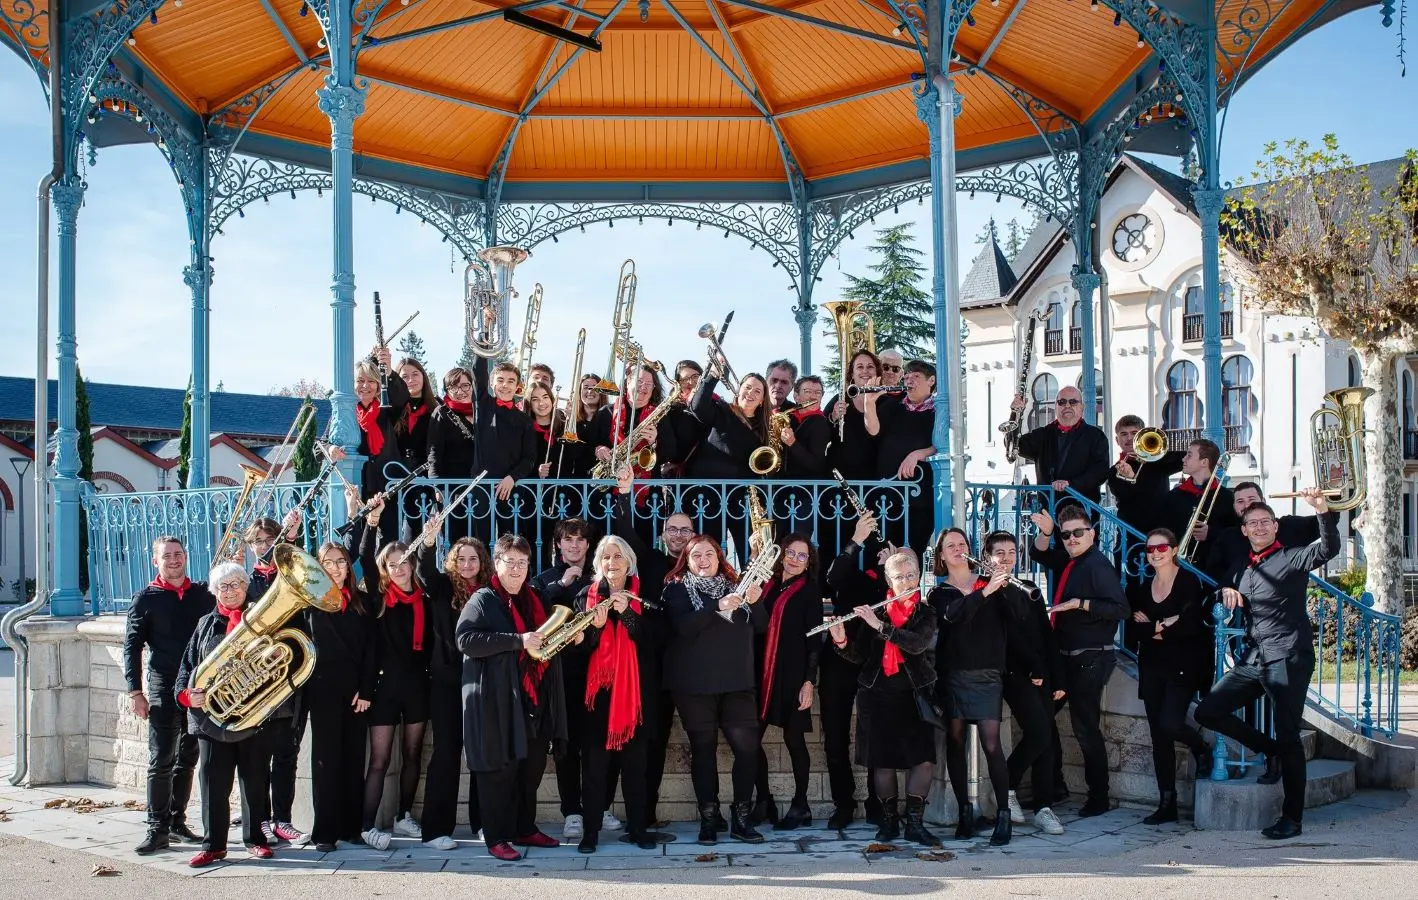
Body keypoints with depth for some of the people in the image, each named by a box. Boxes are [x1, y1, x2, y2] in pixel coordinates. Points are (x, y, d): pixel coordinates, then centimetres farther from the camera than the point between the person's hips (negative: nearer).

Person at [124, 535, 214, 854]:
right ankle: (157, 830, -2)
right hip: (164, 690, -3)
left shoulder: (204, 593, 10)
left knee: (187, 760, 10)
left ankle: (177, 822, 20)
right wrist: (135, 690, -7)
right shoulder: (146, 598, 3)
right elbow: (131, 647, 0)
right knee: (161, 761, -6)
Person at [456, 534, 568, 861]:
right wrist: (517, 641, -23)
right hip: (497, 699, -7)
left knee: (532, 766, 12)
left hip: (534, 698, 7)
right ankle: (497, 837, 5)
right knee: (500, 768, -3)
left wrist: (571, 637, 7)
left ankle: (525, 828, 25)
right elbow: (466, 639, -19)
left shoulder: (534, 600, 17)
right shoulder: (482, 600, -5)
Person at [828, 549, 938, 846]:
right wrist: (841, 641, -16)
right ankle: (889, 819, 15)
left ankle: (915, 822, 1)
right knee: (883, 759, 2)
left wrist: (880, 626, -24)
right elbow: (859, 656, 4)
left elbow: (917, 644, -18)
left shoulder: (926, 613, 3)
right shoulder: (874, 611, 7)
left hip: (915, 695, -1)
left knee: (923, 758, -9)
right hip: (878, 695, 1)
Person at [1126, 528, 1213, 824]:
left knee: (1169, 723, -18)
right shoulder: (1141, 588, 11)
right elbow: (1133, 629, 2)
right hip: (1152, 667, 5)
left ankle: (1201, 750, 17)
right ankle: (1167, 803, 9)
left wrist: (1152, 627, -7)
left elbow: (1190, 625, -16)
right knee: (1158, 734, 4)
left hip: (1183, 666, -5)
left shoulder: (1189, 582, -5)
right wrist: (1163, 627, -13)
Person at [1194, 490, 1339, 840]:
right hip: (1253, 659, 7)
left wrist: (1323, 510, -35)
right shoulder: (1242, 569, 17)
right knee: (1208, 712, 2)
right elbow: (1223, 584, 34)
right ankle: (1271, 750, 19)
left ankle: (1291, 818, 2)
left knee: (1288, 737, -6)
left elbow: (1328, 549, -20)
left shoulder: (1291, 559, -3)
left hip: (1288, 658, -7)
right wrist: (1226, 589, 10)